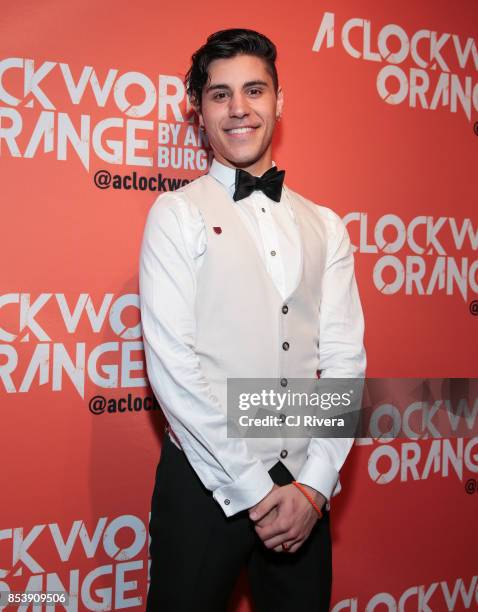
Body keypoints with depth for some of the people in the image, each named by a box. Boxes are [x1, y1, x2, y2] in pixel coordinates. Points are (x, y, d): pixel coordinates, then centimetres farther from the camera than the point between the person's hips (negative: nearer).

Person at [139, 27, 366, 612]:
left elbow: (344, 360, 2)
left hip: (305, 486, 4)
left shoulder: (325, 227, 7)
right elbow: (173, 364, -12)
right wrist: (254, 487, -13)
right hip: (207, 481, -3)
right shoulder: (178, 214, -4)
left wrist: (314, 483, -8)